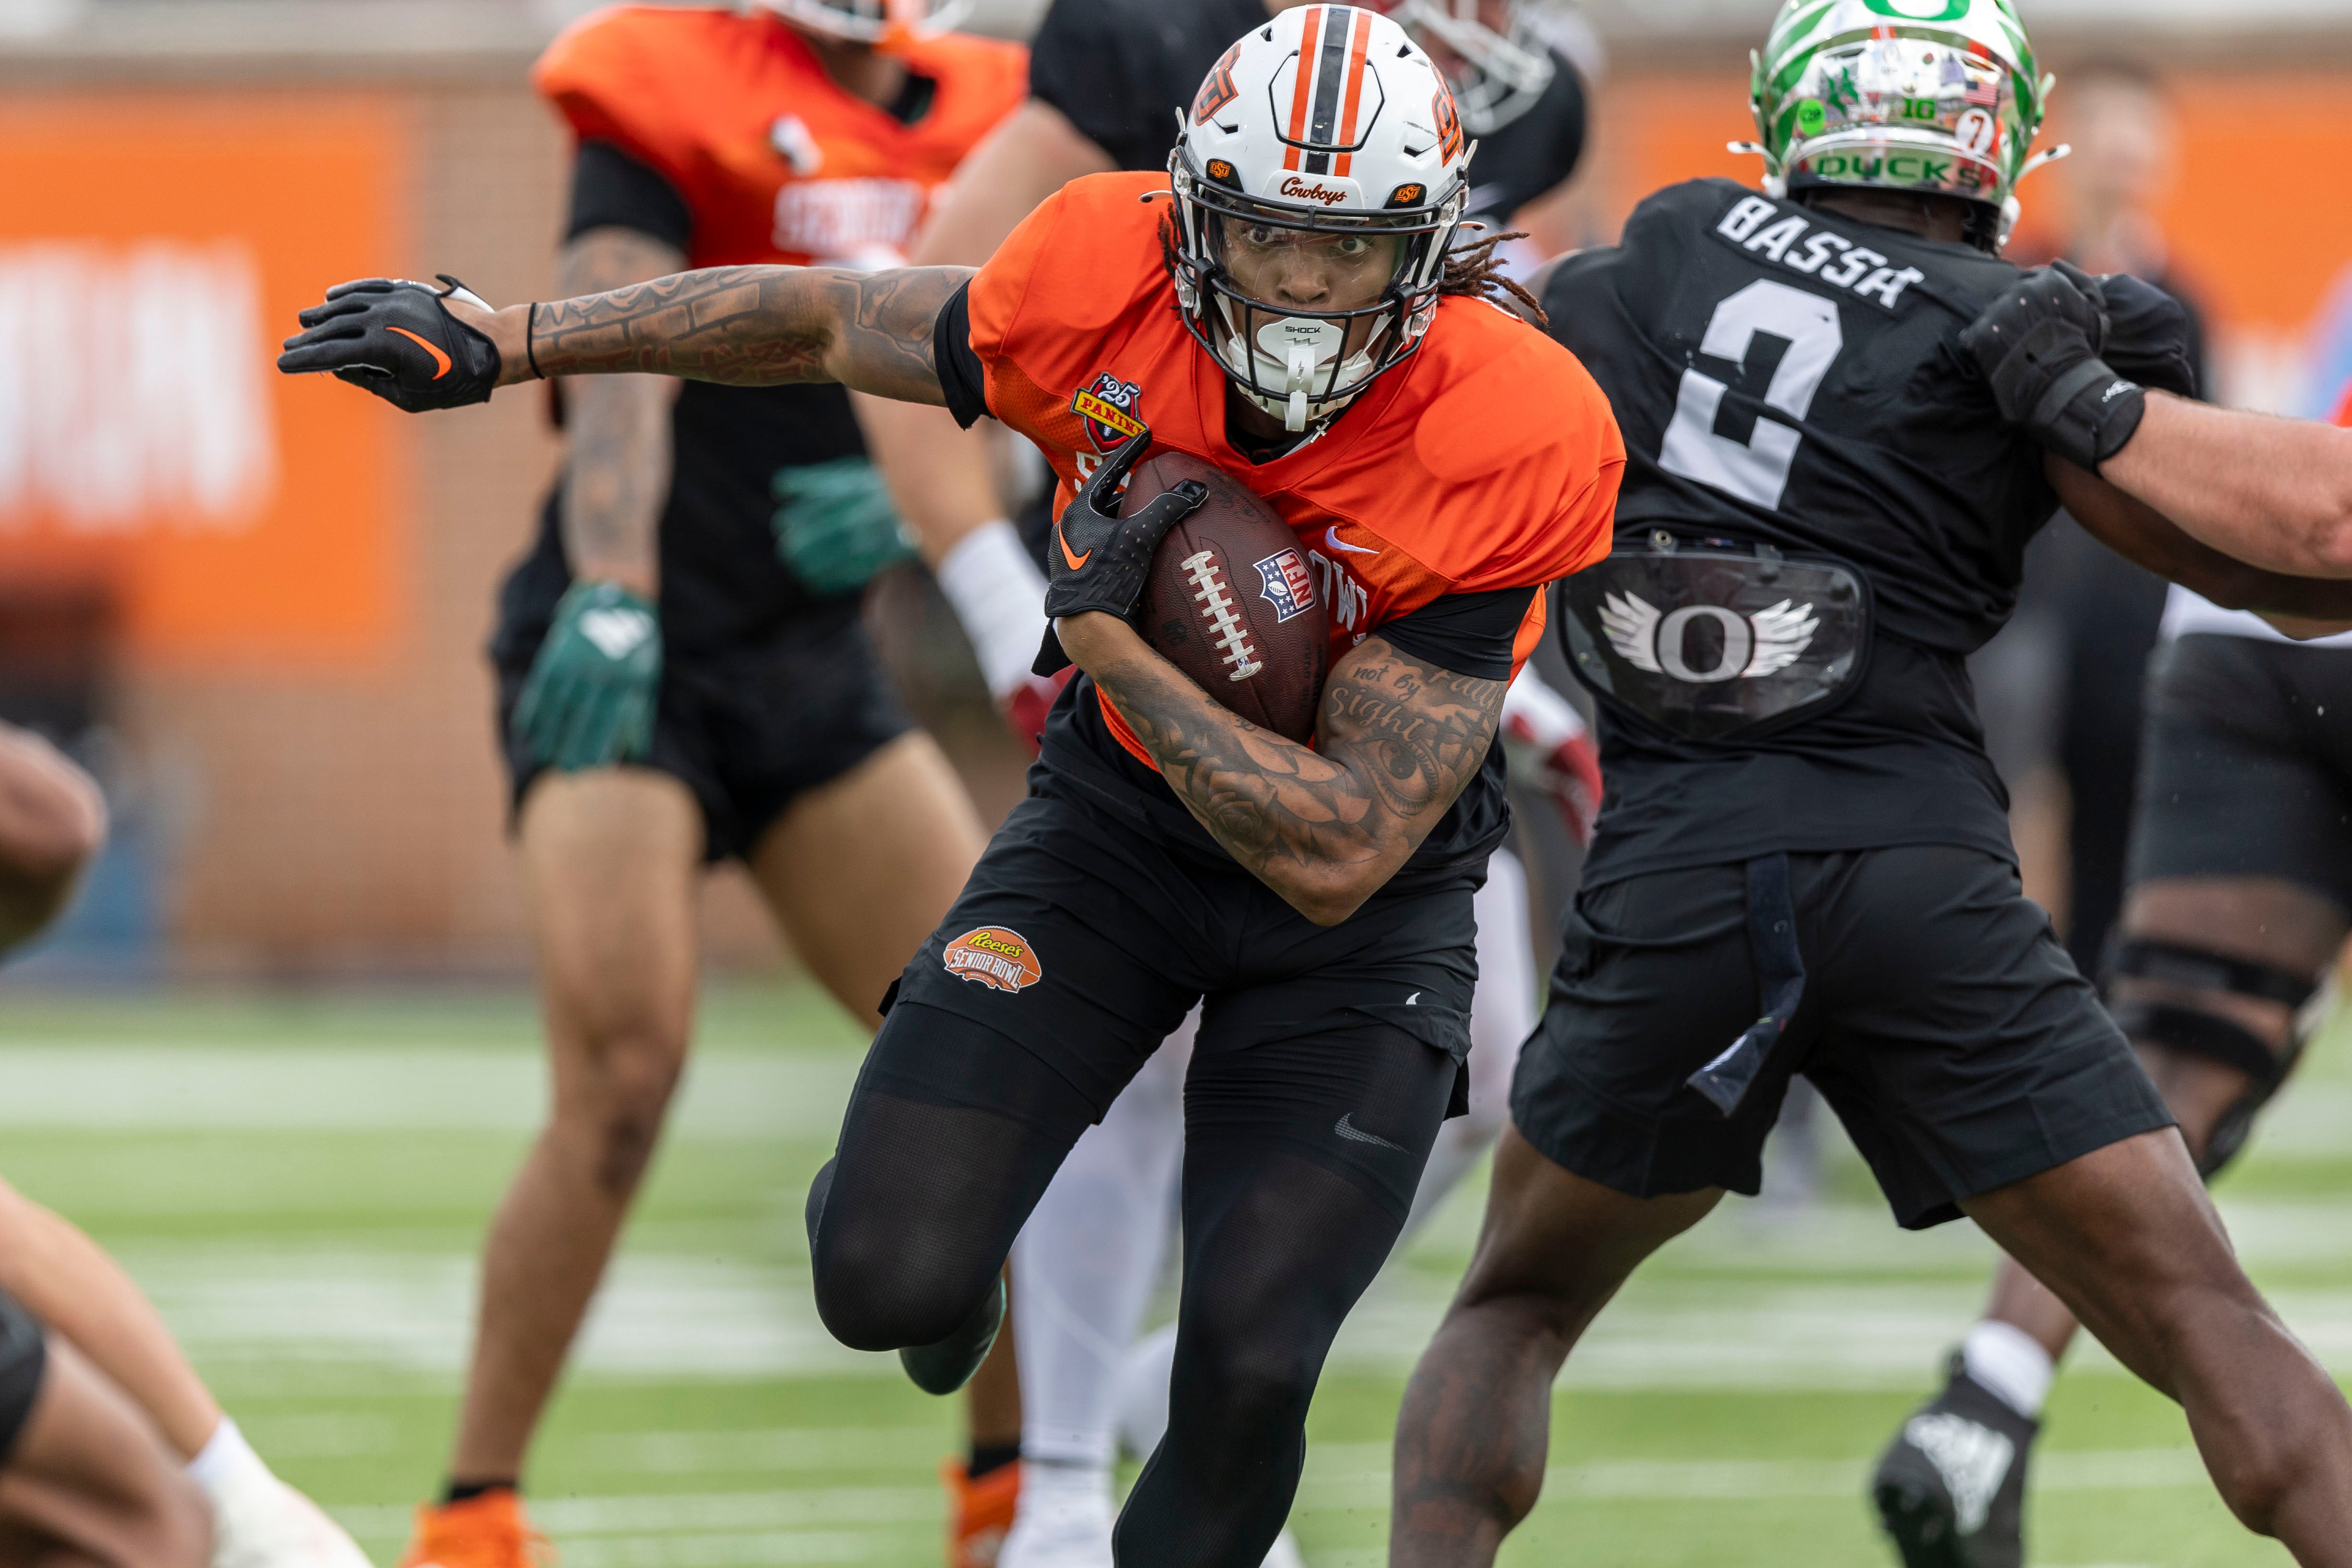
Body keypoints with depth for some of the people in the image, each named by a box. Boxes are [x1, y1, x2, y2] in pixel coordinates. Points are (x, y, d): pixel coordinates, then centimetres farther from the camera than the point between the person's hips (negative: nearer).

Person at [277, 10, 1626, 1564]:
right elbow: (822, 323, -3)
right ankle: (931, 1235, 29)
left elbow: (1339, 855, -29)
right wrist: (500, 342, 1)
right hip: (1123, 803, 2)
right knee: (887, 1282, -10)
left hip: (1360, 884, -2)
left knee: (1246, 1367, -12)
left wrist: (1103, 635, -31)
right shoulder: (1108, 289, -24)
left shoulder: (1499, 453, -32)